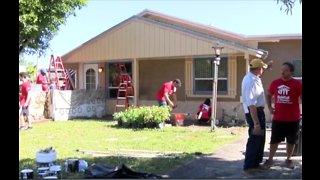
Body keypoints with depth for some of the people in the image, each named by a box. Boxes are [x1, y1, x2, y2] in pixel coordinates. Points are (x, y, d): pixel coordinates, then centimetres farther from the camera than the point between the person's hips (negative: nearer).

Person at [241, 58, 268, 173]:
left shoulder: (253, 78, 6)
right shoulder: (251, 81, -26)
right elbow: (251, 104, -31)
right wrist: (256, 123, -32)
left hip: (258, 111, 11)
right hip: (254, 112, -11)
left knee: (260, 138, 19)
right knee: (255, 139, -4)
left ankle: (256, 163, 32)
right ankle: (249, 166, 5)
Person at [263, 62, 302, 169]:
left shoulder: (297, 84, -8)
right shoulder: (275, 83, 1)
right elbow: (268, 95, 17)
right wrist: (269, 107, 5)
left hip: (293, 119, -1)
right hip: (277, 119, 2)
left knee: (291, 141, 12)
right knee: (274, 140, 7)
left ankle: (288, 159, 28)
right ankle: (270, 159, 18)